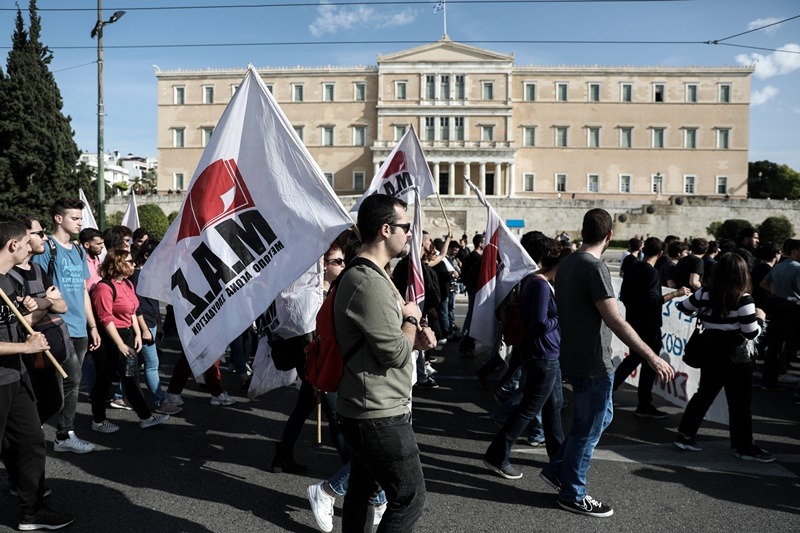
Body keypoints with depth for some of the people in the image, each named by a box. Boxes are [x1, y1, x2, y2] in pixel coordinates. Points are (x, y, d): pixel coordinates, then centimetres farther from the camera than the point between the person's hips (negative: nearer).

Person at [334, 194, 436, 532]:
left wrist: (414, 338, 1)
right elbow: (395, 353, -23)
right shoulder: (370, 283, -23)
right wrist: (412, 319, -5)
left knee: (363, 490, 19)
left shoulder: (361, 275, 12)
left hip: (366, 410, 10)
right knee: (409, 497, 3)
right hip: (381, 415, -10)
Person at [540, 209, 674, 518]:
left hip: (574, 357, 9)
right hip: (592, 362, -9)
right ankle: (572, 495, 20)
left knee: (602, 416, 22)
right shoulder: (594, 267, -20)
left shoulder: (567, 263, 8)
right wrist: (652, 357, -22)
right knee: (587, 429, 5)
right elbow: (615, 321, -25)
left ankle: (556, 470, 28)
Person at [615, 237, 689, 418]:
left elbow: (623, 296, 12)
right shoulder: (651, 272, -17)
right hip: (648, 325, -8)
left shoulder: (633, 269, 7)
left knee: (633, 358, 20)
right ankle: (644, 406, 12)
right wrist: (675, 294, -20)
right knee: (649, 363, 3)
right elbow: (653, 300, -24)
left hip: (633, 322, 8)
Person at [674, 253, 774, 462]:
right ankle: (744, 447, 18)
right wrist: (759, 317, 3)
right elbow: (751, 333, -14)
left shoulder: (704, 295, -4)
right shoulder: (744, 300, -17)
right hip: (736, 358, -5)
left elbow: (682, 308, 10)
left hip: (710, 355, 5)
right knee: (740, 403, 7)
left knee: (704, 395, 16)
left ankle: (685, 435, 20)